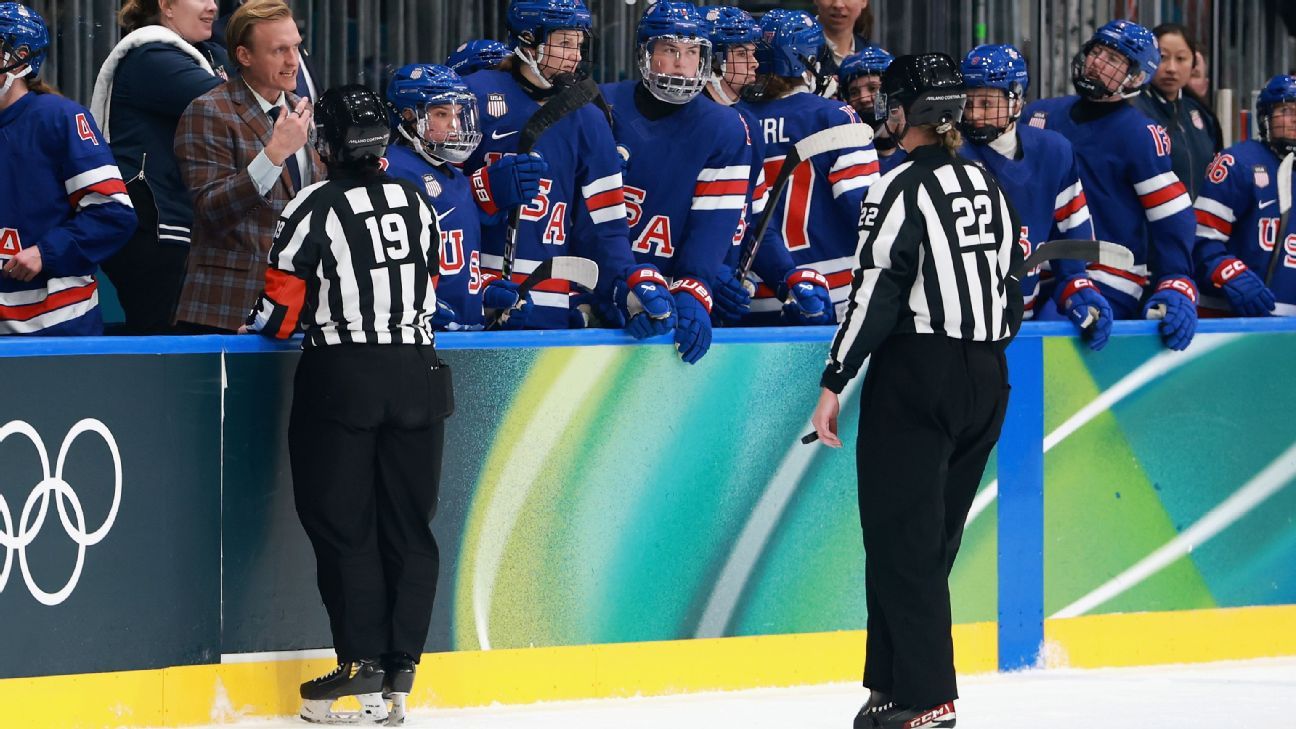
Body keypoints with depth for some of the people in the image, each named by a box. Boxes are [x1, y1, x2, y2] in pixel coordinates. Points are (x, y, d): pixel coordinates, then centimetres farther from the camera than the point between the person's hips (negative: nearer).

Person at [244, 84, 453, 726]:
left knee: (344, 527, 1)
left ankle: (363, 669, -2)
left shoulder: (314, 208, -8)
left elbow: (282, 303, -8)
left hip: (342, 378, -5)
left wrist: (263, 325, 13)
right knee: (407, 525, 7)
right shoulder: (415, 203, 9)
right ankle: (399, 675, 7)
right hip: (416, 376, 5)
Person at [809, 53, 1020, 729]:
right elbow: (1011, 284, 16)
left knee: (903, 537, -4)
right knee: (932, 536, 13)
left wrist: (835, 383, -12)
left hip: (917, 371, -7)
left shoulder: (903, 186, -11)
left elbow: (875, 292, -16)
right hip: (986, 380, 8)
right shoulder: (986, 185, 11)